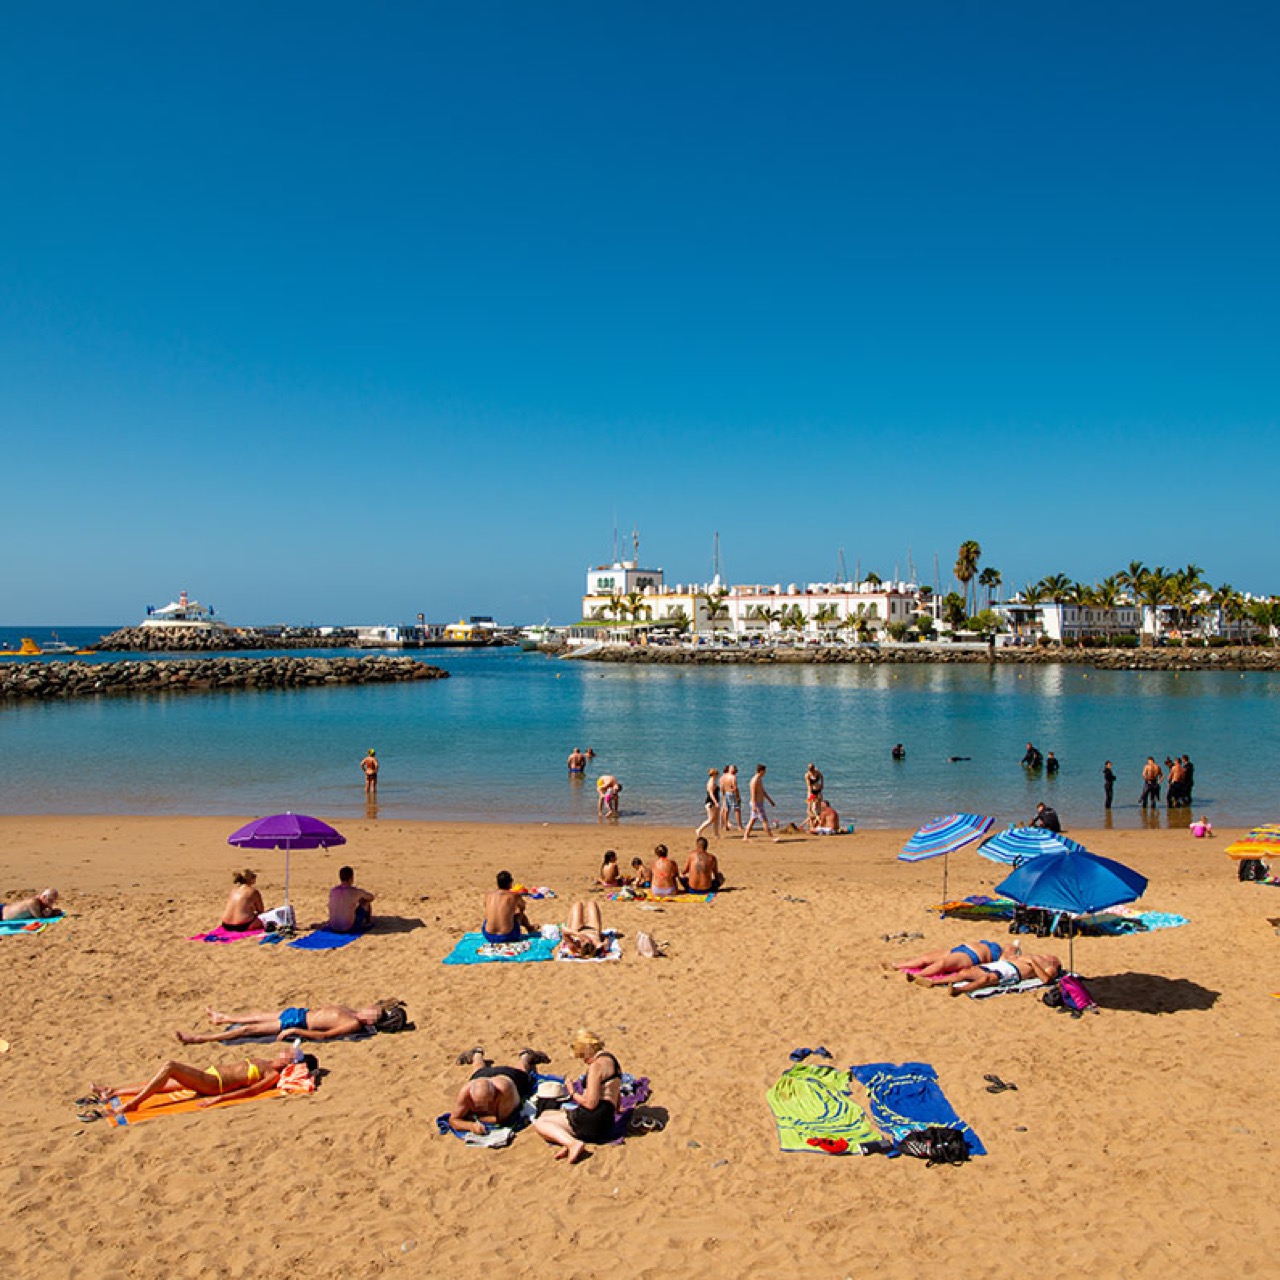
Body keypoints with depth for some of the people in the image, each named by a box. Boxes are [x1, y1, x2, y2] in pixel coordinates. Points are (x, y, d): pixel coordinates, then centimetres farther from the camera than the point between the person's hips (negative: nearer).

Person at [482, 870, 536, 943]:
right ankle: (530, 929, 55)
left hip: (488, 937, 3)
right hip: (507, 937, -3)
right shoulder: (515, 896, -5)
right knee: (520, 913, 24)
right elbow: (523, 907, 18)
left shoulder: (488, 895, 1)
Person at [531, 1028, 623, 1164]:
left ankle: (573, 1143, -26)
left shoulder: (597, 1065, -14)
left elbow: (590, 1103, -19)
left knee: (539, 1123, -2)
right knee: (545, 1114, 21)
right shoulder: (611, 1059, 15)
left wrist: (573, 1094, -3)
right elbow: (617, 1101, 22)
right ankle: (572, 1142, -8)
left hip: (592, 1121, -11)